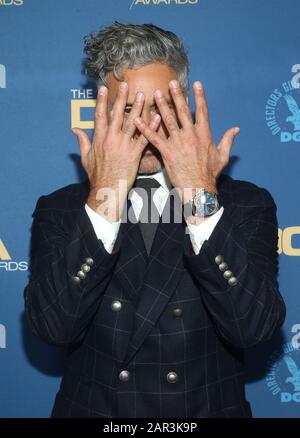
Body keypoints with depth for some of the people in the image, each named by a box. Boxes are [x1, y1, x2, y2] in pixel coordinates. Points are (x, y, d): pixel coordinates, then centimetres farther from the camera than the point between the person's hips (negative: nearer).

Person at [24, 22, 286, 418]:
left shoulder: (246, 205, -7)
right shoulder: (59, 210, -5)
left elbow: (254, 326, -20)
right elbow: (53, 326, -19)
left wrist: (201, 201, -27)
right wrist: (105, 201, -26)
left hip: (209, 408, 0)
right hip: (94, 408, 0)